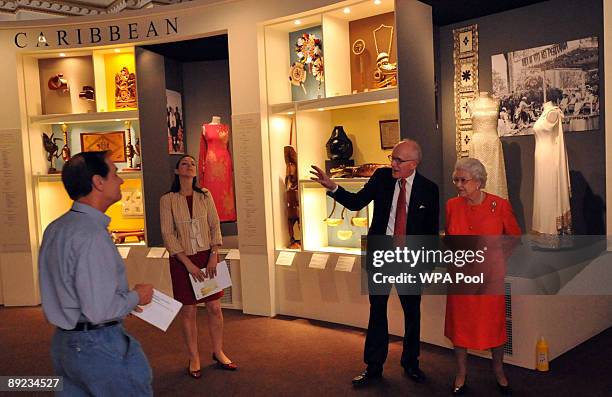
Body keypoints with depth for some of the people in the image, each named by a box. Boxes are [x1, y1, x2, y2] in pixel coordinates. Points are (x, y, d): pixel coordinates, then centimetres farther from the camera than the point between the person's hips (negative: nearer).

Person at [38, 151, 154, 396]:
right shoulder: (92, 234, -24)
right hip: (99, 347, -9)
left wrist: (124, 297, 12)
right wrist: (136, 297, -9)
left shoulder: (55, 228, 6)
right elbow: (99, 310, -27)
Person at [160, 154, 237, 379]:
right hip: (182, 259, -2)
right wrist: (188, 263, -14)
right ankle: (194, 358, 19)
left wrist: (214, 256, -8)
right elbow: (168, 234, -8)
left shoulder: (205, 196, 4)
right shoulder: (168, 200, -4)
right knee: (188, 310, 5)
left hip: (208, 256, 2)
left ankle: (218, 353, 22)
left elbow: (215, 227, 3)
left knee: (214, 307, 5)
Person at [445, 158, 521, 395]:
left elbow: (514, 236, 6)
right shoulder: (452, 205, -1)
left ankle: (498, 371, 33)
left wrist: (498, 256, 0)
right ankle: (461, 372, 27)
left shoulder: (500, 205, -8)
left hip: (490, 275, -1)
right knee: (459, 322, 9)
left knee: (494, 322, 9)